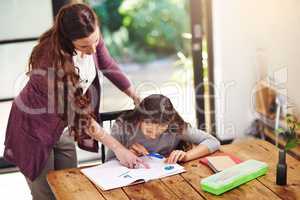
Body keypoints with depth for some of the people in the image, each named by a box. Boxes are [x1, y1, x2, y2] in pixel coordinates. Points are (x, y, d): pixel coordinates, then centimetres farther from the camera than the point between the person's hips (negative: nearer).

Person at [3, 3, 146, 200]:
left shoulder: (92, 39, -15)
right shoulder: (52, 60, -34)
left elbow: (109, 67, 5)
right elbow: (77, 112, -29)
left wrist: (139, 100, 11)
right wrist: (117, 147, -26)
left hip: (62, 126, 6)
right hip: (35, 128, -6)